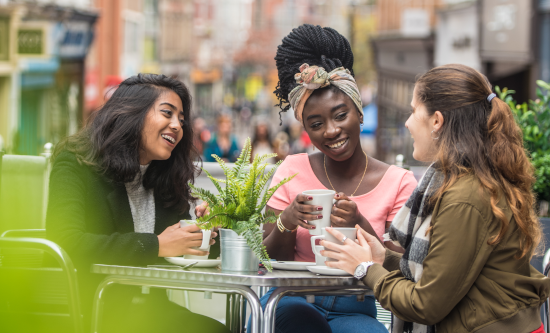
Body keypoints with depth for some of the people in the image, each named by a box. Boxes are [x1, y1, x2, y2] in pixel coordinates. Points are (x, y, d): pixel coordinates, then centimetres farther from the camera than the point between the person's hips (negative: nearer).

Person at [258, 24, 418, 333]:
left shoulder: (398, 183, 1)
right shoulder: (292, 171, 5)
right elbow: (269, 261, 6)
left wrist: (360, 227, -20)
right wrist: (286, 223, -16)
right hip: (292, 300, 0)